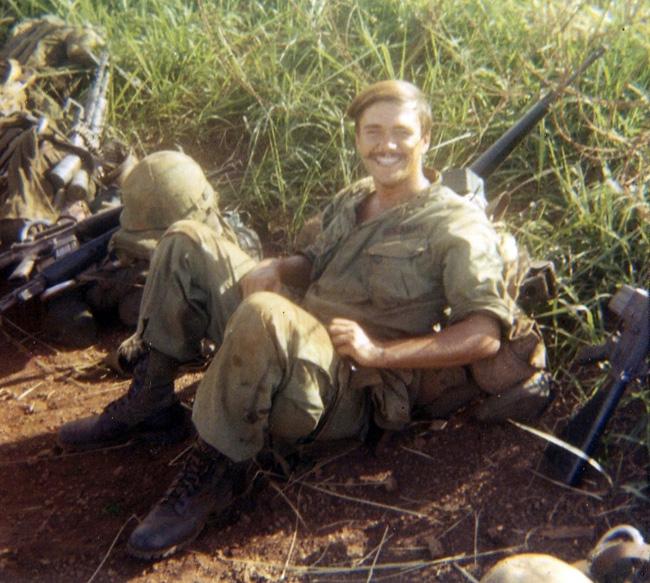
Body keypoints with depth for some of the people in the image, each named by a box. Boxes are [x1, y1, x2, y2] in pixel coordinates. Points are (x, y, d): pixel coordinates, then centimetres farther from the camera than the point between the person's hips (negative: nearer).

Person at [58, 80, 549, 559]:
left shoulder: (457, 225, -9)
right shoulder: (352, 200, 15)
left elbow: (488, 332, -18)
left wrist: (381, 352, -23)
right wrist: (275, 268, 6)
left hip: (357, 388, -8)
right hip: (290, 344, 8)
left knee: (263, 314, -40)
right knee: (187, 243, 7)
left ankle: (214, 471, -19)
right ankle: (150, 402, 4)